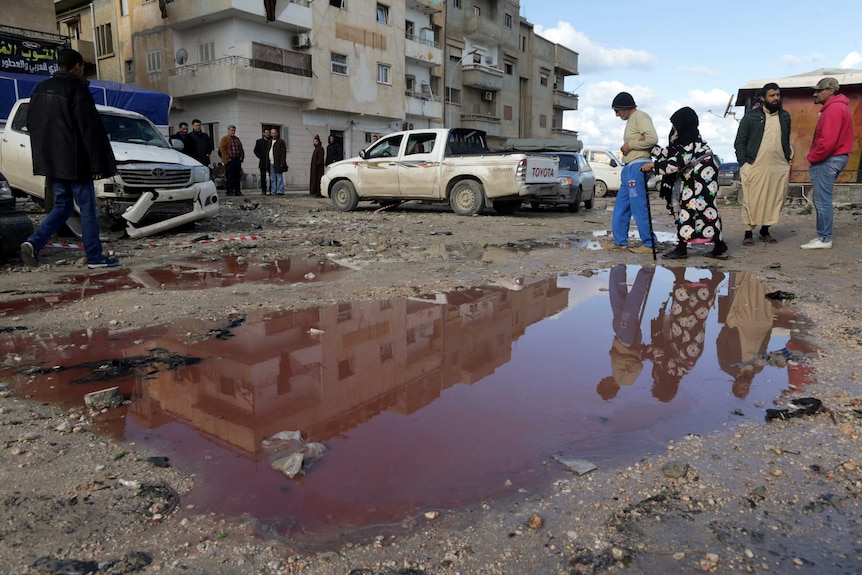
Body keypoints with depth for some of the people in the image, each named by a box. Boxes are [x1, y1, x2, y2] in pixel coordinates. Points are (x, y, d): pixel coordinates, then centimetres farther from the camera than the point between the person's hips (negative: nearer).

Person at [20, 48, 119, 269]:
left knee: (62, 205, 16)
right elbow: (89, 129, -15)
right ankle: (95, 257, 7)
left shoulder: (41, 89, 13)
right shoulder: (77, 89, -12)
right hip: (74, 162, -7)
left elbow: (32, 125, 17)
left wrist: (42, 155, 22)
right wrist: (98, 164, -13)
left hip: (50, 162, 7)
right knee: (87, 209, 2)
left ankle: (34, 242, -1)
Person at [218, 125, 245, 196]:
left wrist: (241, 157, 7)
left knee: (238, 177, 7)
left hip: (237, 160, 6)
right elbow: (222, 149, -8)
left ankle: (237, 191, 12)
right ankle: (230, 192, -2)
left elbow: (241, 149, 20)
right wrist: (227, 158, -13)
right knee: (229, 177, -5)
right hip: (229, 161, -6)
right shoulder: (224, 139, 0)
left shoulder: (237, 139, 19)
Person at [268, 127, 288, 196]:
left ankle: (280, 191, -2)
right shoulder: (269, 142, 18)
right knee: (272, 178, 9)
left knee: (279, 178, -5)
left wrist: (282, 163, -16)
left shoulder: (281, 142, -4)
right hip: (271, 163, 7)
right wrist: (267, 162, 12)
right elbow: (268, 152, 21)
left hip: (278, 163, -7)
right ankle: (273, 191, 13)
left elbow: (283, 153, -10)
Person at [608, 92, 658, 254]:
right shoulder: (631, 120, 22)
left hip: (637, 167, -11)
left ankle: (649, 244, -4)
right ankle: (620, 241, 19)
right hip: (629, 169, 11)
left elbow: (652, 138, -20)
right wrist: (627, 147, 0)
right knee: (621, 207, 12)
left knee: (639, 207, -9)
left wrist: (630, 144, -12)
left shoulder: (640, 117, -8)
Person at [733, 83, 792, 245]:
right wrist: (743, 164, -8)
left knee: (775, 200, 4)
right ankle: (748, 233, 3)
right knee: (752, 200, -5)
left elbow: (787, 140, 22)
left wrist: (788, 161, 15)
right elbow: (739, 142, 0)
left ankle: (765, 230, 17)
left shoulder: (785, 116, 13)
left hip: (779, 167, 4)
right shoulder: (751, 116, 0)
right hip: (755, 166, -4)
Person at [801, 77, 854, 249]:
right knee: (820, 200, 13)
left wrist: (812, 157, -11)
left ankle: (824, 239, -3)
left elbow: (828, 141, -24)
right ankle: (823, 236, 18)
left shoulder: (834, 109, -15)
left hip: (828, 160, -10)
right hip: (830, 159, 10)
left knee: (822, 201, -7)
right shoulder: (837, 107, 19)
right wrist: (814, 158, 11)